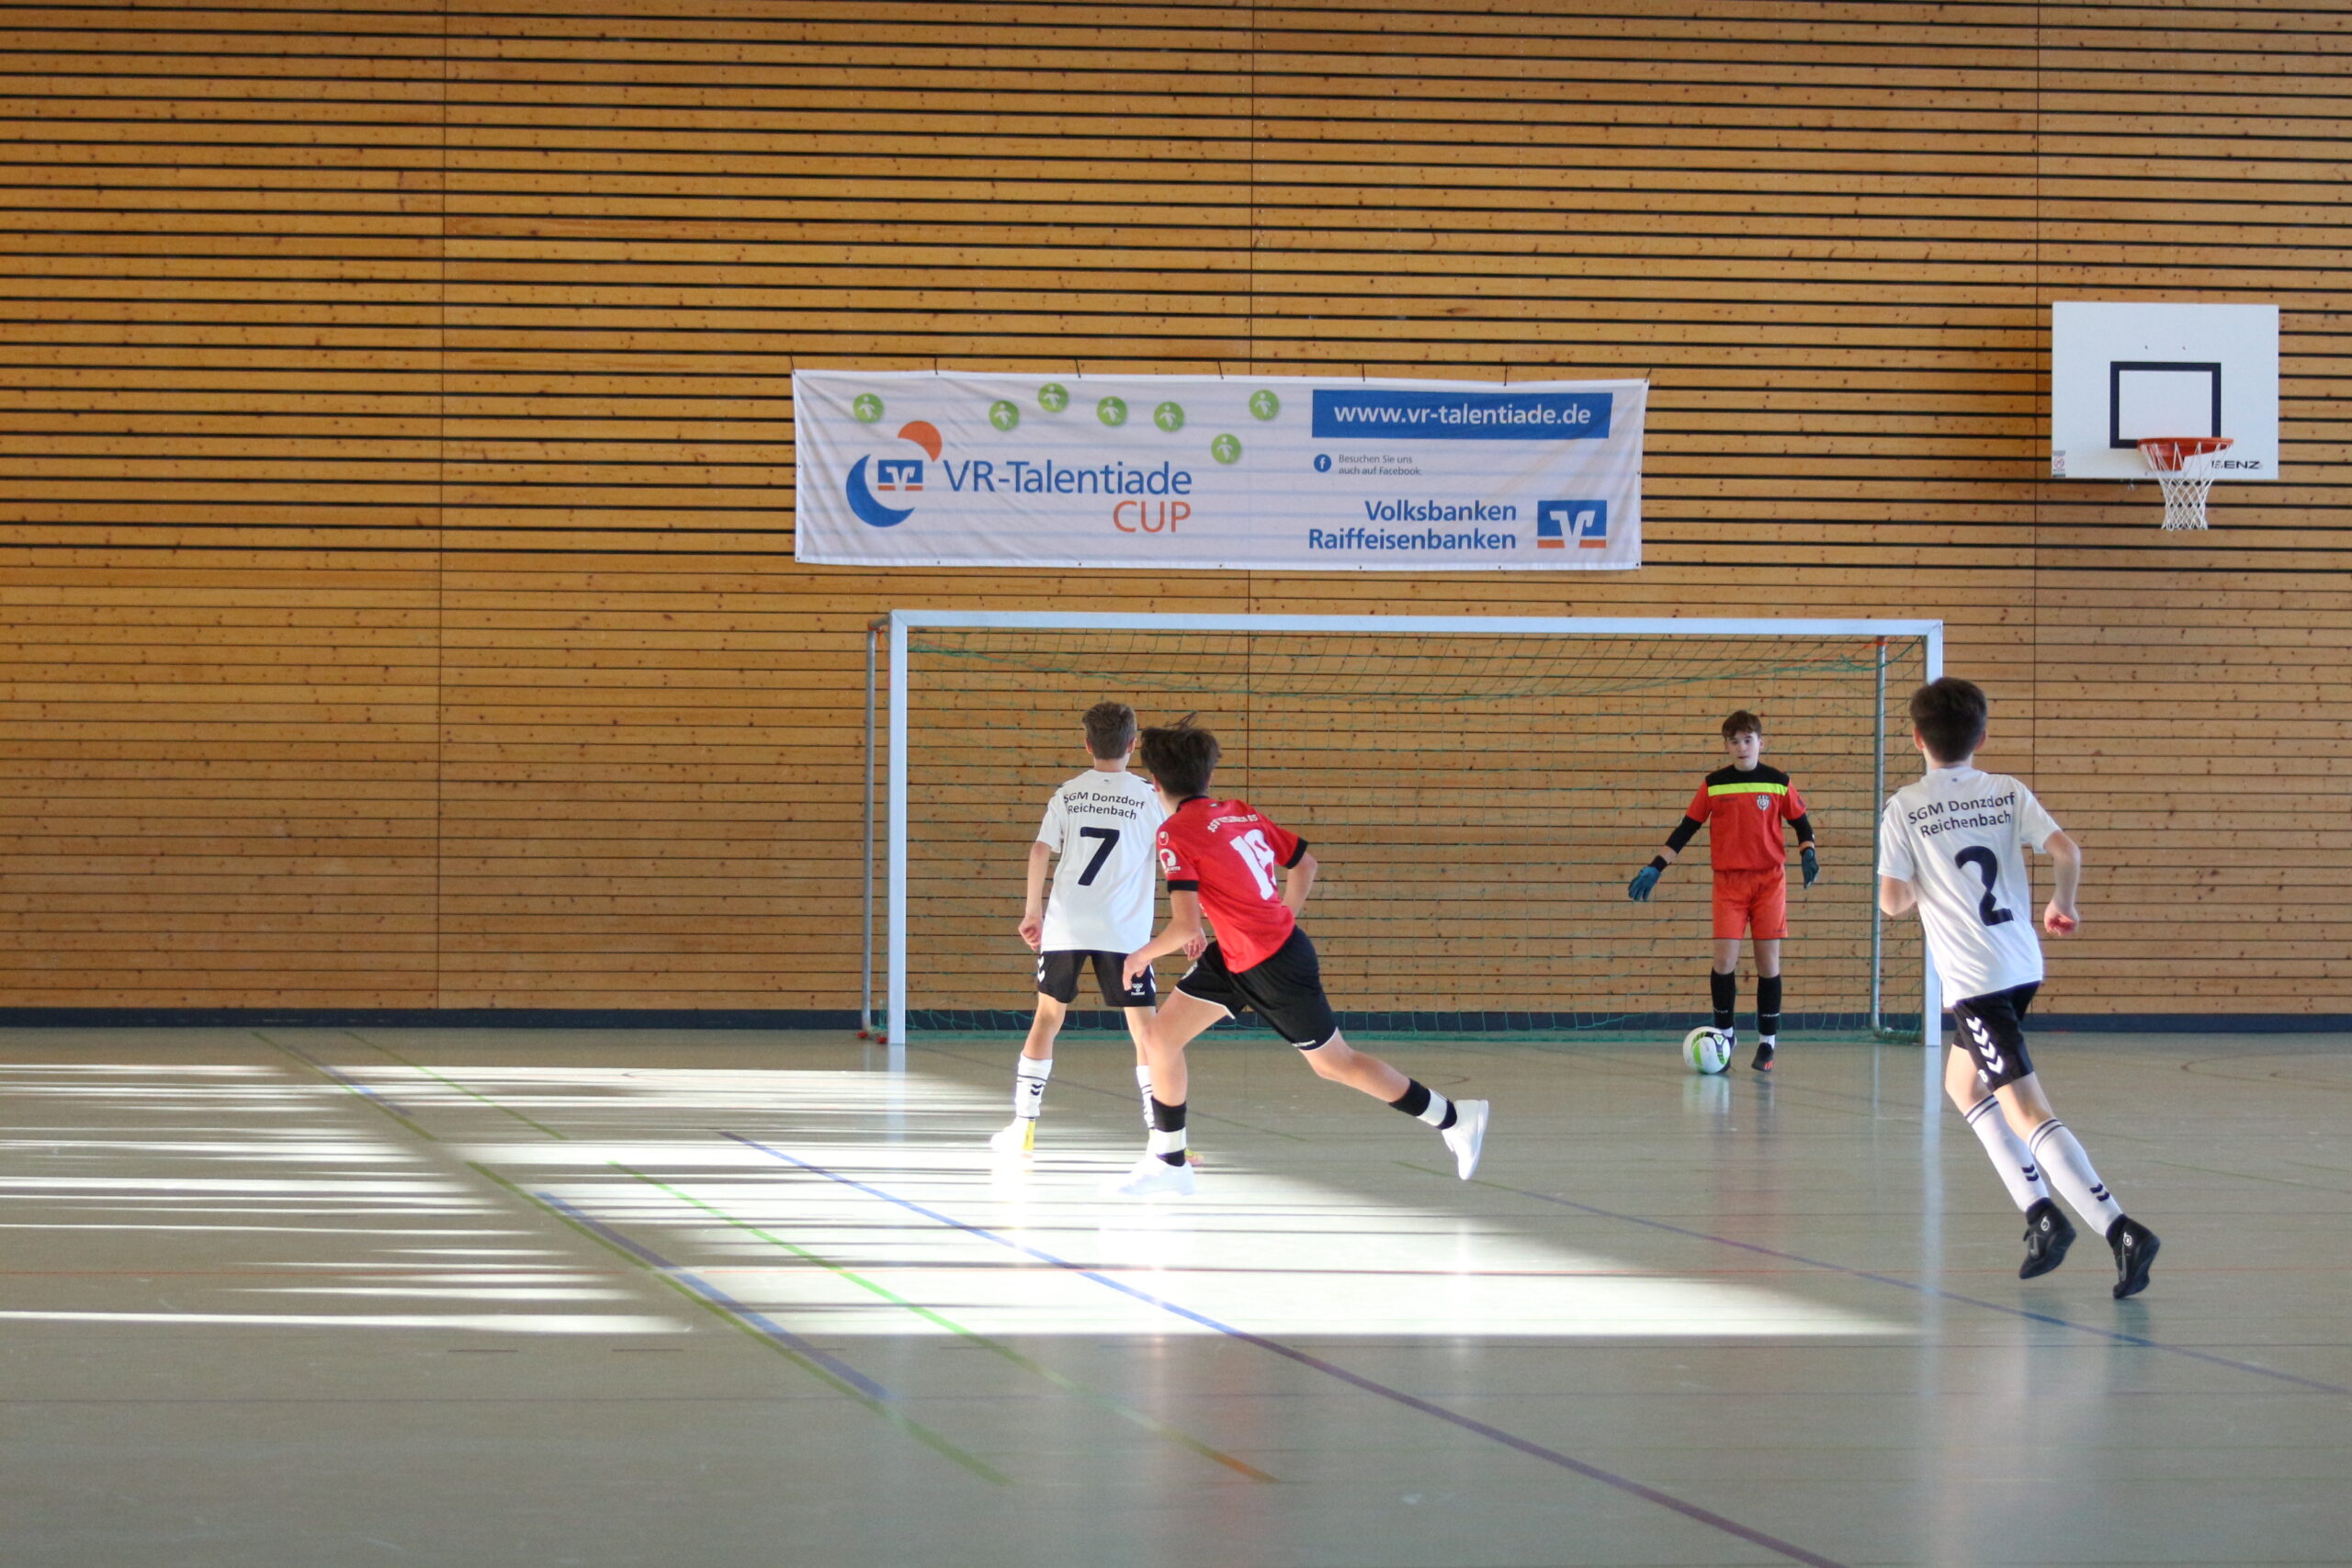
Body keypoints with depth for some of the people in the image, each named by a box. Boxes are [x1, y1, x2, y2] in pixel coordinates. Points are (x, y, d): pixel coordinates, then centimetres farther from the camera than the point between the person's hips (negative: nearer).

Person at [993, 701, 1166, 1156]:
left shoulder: (1067, 794, 7)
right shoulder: (1148, 797, 2)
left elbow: (1041, 851, -1)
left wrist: (1032, 911, 8)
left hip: (1065, 927, 2)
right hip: (1123, 930, -2)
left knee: (1047, 1017, 13)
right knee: (1143, 1026, 1)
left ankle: (1023, 1127, 12)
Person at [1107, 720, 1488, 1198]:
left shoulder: (1176, 835, -21)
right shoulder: (1242, 814, 3)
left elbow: (1185, 926, -27)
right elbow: (1304, 864, 12)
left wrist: (1142, 955, -8)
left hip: (1276, 969, -9)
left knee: (1334, 1063, 8)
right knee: (1161, 1038, 6)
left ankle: (1456, 1118, 21)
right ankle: (1168, 1162, 15)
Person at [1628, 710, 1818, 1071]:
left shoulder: (1778, 783, 1)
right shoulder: (1714, 785, 2)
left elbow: (1801, 824, 11)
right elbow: (1685, 830, 6)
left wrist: (1809, 855, -8)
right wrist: (1654, 868, 1)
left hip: (1770, 879, 0)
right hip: (1728, 880, 0)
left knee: (1768, 960, 0)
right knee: (1725, 960, -9)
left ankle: (1768, 1041, 9)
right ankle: (1725, 1034, 8)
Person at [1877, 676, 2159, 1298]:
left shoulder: (1904, 809, -5)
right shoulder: (2009, 793, 5)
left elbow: (1892, 901, -8)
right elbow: (2067, 851, -5)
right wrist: (2063, 906, 14)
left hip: (1974, 979, -6)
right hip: (2024, 964, 6)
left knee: (2027, 1113, -10)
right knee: (1963, 1083, 26)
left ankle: (2120, 1229, -25)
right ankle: (2039, 1208, 15)